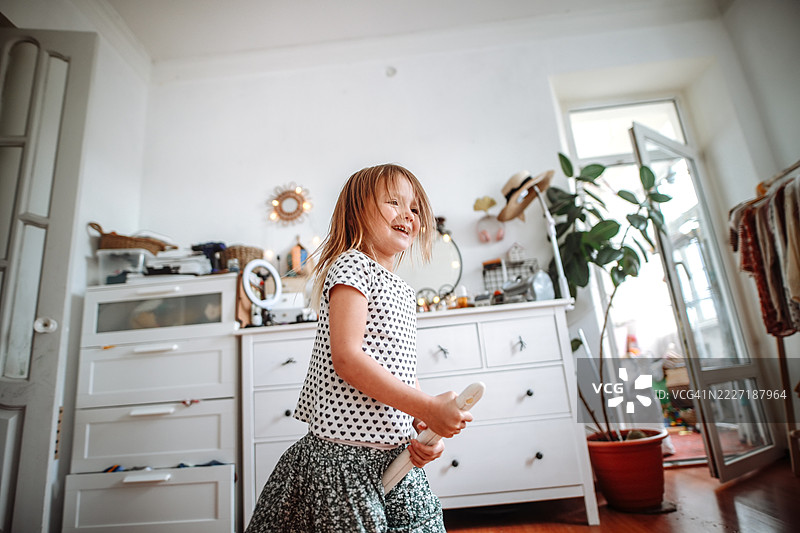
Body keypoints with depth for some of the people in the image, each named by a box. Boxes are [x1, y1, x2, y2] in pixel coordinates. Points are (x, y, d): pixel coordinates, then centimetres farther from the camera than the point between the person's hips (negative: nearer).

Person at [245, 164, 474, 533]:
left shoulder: (404, 292, 13)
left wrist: (425, 428, 0)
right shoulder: (353, 265, -12)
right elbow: (347, 358, -22)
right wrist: (427, 408, -21)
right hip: (346, 453, -8)